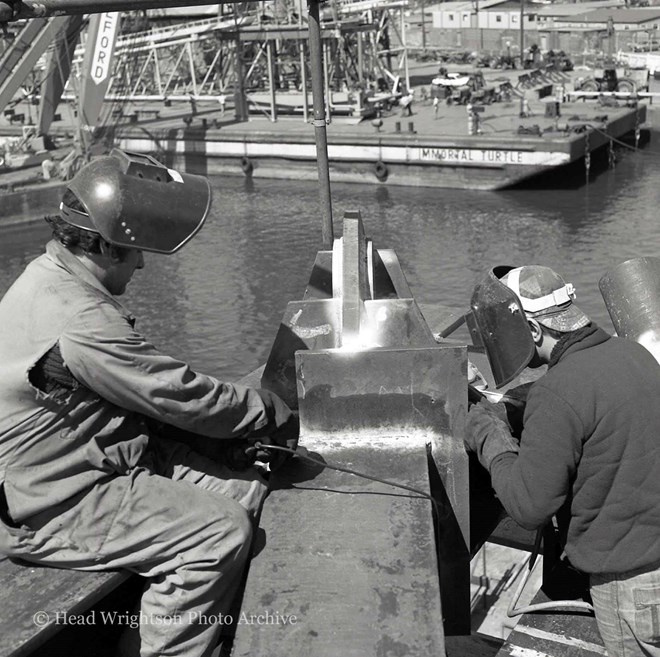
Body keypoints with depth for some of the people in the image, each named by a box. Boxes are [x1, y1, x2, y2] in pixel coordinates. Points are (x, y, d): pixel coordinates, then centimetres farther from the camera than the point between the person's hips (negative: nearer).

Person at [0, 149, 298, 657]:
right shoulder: (78, 322, -28)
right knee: (222, 533, -20)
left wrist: (224, 432, 4)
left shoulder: (53, 276, 6)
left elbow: (145, 384, 12)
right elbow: (179, 394, -22)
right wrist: (278, 416, -7)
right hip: (53, 509, -10)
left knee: (246, 487, 5)